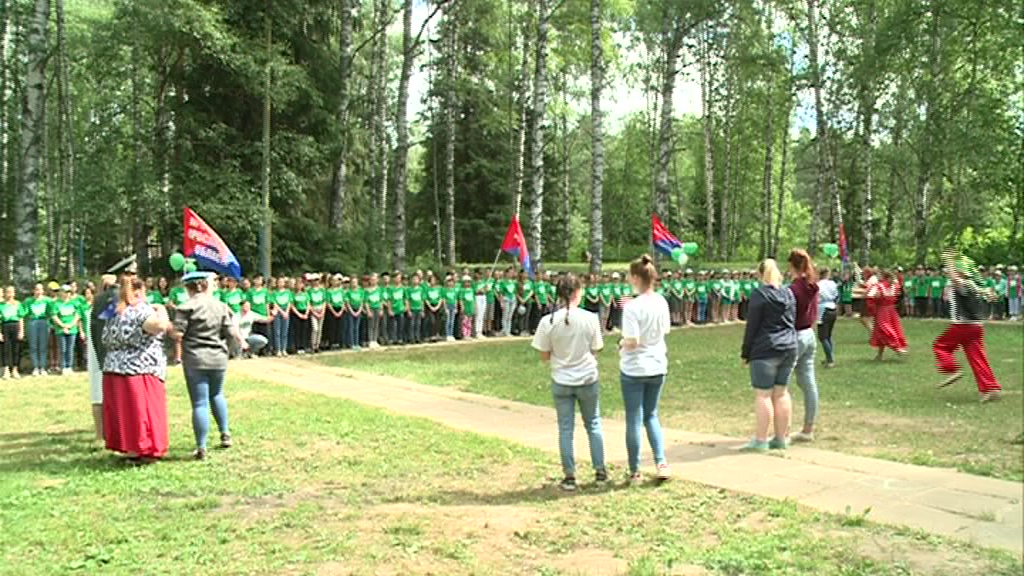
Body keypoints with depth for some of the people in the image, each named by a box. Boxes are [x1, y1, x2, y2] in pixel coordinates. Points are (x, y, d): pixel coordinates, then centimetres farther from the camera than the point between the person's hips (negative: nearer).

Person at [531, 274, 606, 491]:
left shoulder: (548, 321, -11)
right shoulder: (590, 318, -12)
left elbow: (544, 356, -5)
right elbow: (595, 350, -3)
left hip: (561, 381, 0)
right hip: (588, 379, 0)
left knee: (565, 428, 9)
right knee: (593, 424, 18)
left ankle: (569, 476, 13)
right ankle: (600, 470, 25)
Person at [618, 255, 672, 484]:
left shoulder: (632, 306, -21)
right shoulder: (661, 302, -1)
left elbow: (632, 342, -23)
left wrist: (622, 343, -3)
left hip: (634, 370, -5)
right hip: (658, 366, 6)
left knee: (634, 420, 7)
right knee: (651, 415, 21)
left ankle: (635, 472, 16)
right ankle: (661, 462, 10)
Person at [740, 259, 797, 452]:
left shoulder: (759, 294, -9)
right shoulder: (789, 293, 11)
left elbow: (752, 326, -10)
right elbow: (792, 322, 15)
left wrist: (746, 352, -3)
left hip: (765, 350, -7)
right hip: (789, 348, 7)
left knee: (763, 394, -4)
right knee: (781, 392, 11)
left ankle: (760, 440, -3)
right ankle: (781, 438, 16)